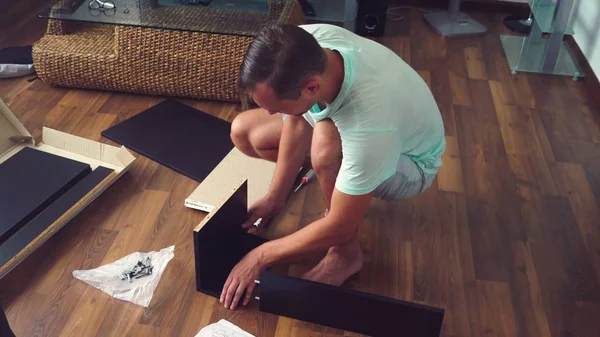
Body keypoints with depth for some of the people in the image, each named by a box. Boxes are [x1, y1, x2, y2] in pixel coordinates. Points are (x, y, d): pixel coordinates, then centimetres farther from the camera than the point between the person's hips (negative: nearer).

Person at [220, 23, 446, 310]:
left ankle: (346, 253, -13)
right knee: (243, 131, -1)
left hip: (408, 162, -6)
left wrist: (260, 256, -23)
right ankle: (348, 194, 10)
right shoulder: (306, 43, -29)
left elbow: (339, 227, -33)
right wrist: (275, 197, -9)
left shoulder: (369, 121, -45)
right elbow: (296, 122, -13)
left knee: (325, 143, -40)